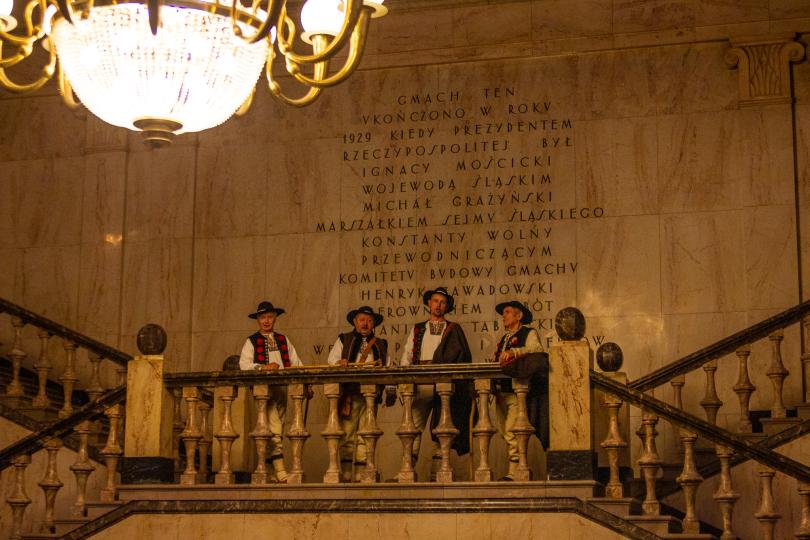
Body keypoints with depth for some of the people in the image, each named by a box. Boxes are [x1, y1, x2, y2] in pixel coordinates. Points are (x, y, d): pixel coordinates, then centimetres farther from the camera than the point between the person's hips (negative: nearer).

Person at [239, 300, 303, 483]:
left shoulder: (283, 340, 22)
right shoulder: (251, 341, 9)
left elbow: (296, 362, 17)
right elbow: (244, 364, -5)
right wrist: (263, 367, -20)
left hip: (283, 387, 5)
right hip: (264, 387, -5)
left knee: (278, 429, 5)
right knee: (274, 431, -15)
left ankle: (271, 470, 10)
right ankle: (280, 471, -20)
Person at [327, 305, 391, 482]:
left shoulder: (381, 345, 22)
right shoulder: (343, 340, 18)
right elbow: (331, 360, 9)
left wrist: (390, 392, 6)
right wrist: (339, 363, -14)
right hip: (349, 393, -2)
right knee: (347, 433, -9)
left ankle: (361, 474, -1)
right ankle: (346, 473, -9)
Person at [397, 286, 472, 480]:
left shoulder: (454, 330, 15)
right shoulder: (417, 329, 21)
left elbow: (464, 357, 8)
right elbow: (407, 355, 16)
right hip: (420, 383, 1)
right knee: (414, 426, -8)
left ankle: (436, 473, -4)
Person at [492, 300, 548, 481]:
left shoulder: (529, 333, 3)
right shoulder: (504, 339, 27)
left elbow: (537, 349, -18)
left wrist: (514, 352, -32)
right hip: (501, 392, 8)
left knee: (512, 432, -15)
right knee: (504, 432, 3)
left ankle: (513, 472, -16)